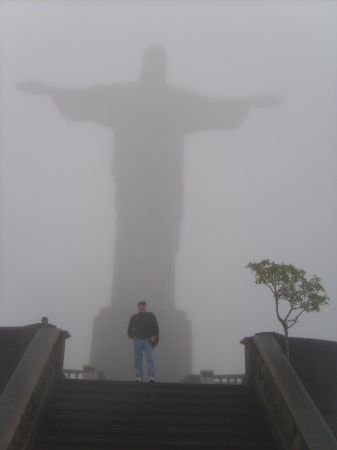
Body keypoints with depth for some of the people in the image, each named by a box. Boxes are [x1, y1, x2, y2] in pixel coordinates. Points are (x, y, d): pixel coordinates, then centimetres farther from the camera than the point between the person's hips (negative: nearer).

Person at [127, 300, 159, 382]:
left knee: (150, 358, -13)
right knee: (138, 359, 1)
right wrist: (132, 336, 1)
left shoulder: (151, 316, 9)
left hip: (148, 340, -2)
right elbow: (130, 329, 17)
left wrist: (154, 336, -6)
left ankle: (151, 377, -15)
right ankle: (138, 377, 6)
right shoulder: (134, 317, 14)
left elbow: (156, 327, 7)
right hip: (137, 341, 2)